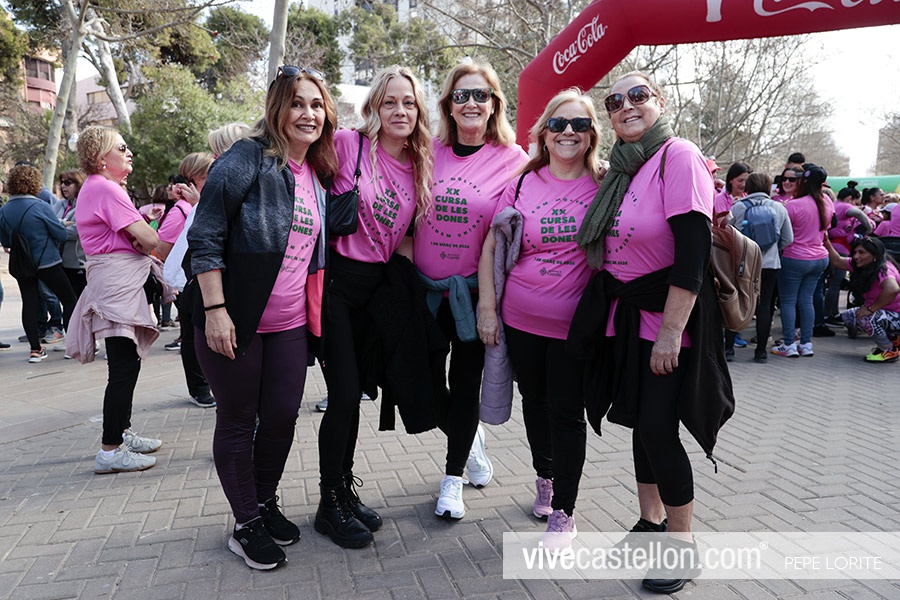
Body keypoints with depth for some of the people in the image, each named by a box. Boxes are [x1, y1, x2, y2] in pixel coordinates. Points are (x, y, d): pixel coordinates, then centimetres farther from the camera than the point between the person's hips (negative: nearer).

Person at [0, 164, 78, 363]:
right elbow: (62, 235, -11)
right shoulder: (41, 207, -16)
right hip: (48, 263, -5)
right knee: (69, 300, 6)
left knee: (29, 303, 9)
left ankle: (35, 349, 8)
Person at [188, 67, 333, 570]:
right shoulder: (249, 158, -10)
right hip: (234, 321, -6)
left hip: (289, 324, 6)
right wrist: (215, 308, -18)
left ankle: (266, 503, 33)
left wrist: (316, 315, 16)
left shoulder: (318, 175, 11)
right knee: (238, 421, 7)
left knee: (283, 415, 10)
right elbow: (206, 235, -14)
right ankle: (246, 524, 23)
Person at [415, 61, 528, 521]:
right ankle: (471, 443, 37)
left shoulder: (512, 160, -5)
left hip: (476, 291, -3)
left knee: (465, 385, 5)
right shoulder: (429, 152, 2)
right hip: (425, 289, 3)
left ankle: (453, 479, 23)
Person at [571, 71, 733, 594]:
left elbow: (694, 249, -21)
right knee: (641, 421, 13)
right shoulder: (620, 169, 10)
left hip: (669, 316, -7)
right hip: (626, 315, 7)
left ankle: (684, 544, 13)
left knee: (658, 427, -6)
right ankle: (652, 521, 31)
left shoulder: (679, 157, -14)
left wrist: (670, 331, -23)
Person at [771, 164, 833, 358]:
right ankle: (806, 344, 14)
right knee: (806, 300, 11)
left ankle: (789, 345, 3)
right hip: (820, 258, 6)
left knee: (788, 301, 2)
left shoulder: (793, 205, -19)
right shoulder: (827, 203, 2)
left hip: (795, 259, -6)